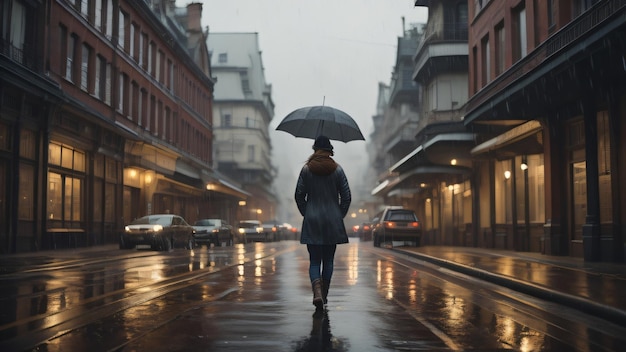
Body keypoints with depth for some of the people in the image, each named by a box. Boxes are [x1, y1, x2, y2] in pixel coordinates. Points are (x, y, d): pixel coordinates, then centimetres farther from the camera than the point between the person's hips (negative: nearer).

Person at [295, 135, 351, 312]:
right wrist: (340, 216, 10)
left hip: (312, 222, 0)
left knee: (314, 261, 2)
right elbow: (346, 197, -1)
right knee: (328, 260, 12)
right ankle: (324, 295, 17)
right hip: (332, 222, 1)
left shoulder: (306, 169, -1)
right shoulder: (337, 170, -1)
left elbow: (299, 196, 0)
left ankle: (317, 293, -19)